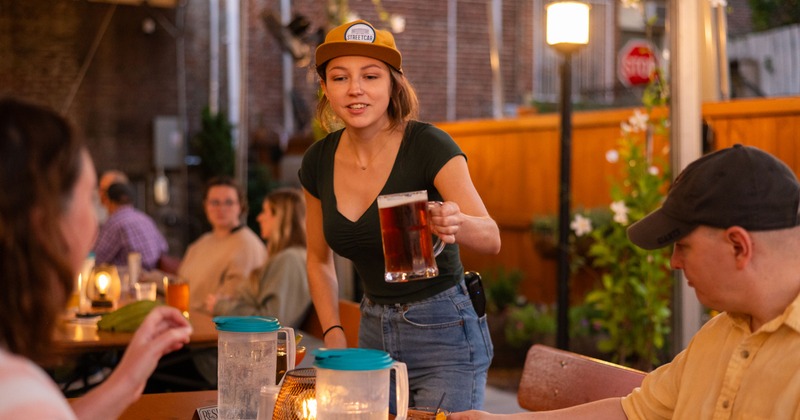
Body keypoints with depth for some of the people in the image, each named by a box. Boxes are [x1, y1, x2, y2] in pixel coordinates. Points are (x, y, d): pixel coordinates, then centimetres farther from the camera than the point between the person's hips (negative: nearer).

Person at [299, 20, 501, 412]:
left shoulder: (429, 146, -17)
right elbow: (319, 260, 12)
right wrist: (333, 334, 0)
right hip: (374, 329, 5)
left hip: (443, 334, -5)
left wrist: (456, 224, -49)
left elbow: (491, 239, -28)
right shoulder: (318, 162, -2)